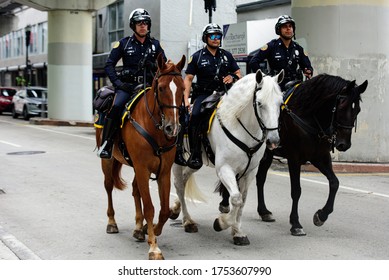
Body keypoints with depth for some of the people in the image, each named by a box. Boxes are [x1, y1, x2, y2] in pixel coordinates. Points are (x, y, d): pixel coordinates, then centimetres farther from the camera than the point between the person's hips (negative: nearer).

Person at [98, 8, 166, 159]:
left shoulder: (155, 44, 13)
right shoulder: (124, 43, 7)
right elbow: (109, 64, 6)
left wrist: (154, 65, -5)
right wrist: (117, 82, -8)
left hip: (149, 85, 2)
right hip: (128, 85, -2)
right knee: (116, 107, -29)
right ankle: (106, 144, -21)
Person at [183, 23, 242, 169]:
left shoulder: (227, 55, 13)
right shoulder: (197, 57, 5)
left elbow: (238, 73, 17)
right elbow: (188, 78, 2)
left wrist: (233, 77, -8)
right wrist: (186, 99, -9)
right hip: (204, 94, -3)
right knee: (195, 116, -30)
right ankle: (195, 155, -23)